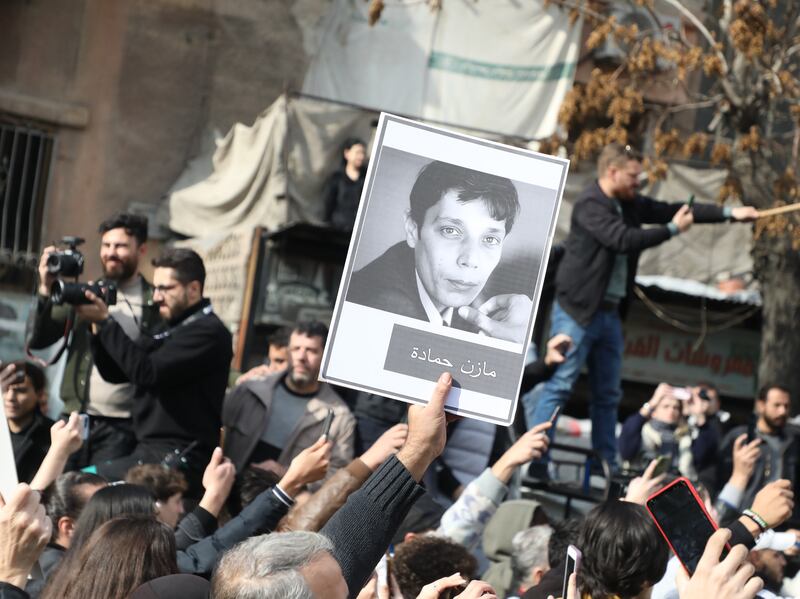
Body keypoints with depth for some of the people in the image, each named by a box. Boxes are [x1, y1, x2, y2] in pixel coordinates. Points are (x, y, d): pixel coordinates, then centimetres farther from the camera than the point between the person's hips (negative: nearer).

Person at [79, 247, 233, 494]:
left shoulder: (208, 332, -10)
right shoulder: (171, 328, 19)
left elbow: (146, 373, -19)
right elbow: (114, 372, 17)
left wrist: (106, 321, -14)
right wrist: (98, 324, 2)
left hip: (179, 461, -9)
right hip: (149, 451, 9)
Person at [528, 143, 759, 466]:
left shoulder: (629, 203, 12)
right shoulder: (590, 204, -13)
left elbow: (674, 209, 14)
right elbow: (624, 239, -24)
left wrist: (731, 213, 9)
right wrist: (673, 229, -14)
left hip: (610, 312, 9)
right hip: (578, 309, -9)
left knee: (608, 394, 9)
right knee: (559, 386, -10)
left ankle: (606, 464, 14)